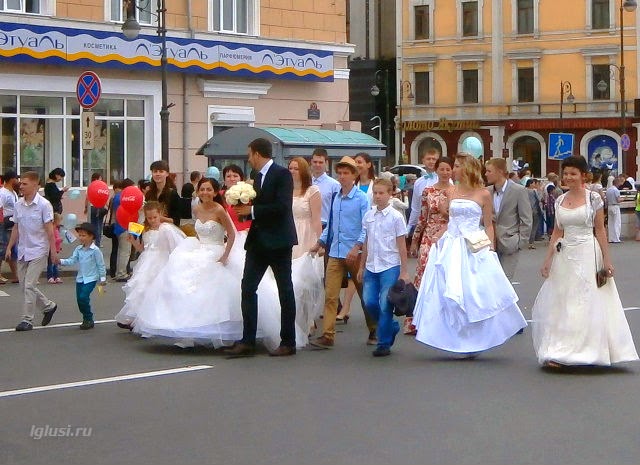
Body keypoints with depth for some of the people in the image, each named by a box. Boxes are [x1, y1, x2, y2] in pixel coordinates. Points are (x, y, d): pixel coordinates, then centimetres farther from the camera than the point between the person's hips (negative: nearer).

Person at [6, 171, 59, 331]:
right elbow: (16, 228, 13)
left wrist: (53, 250, -12)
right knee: (24, 286, 9)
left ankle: (27, 320, -3)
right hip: (22, 251, 7)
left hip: (38, 251, -6)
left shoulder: (44, 204, -10)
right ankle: (48, 306, 28)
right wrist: (9, 248, 11)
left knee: (29, 285, -10)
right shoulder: (18, 205, 6)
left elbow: (49, 229, -10)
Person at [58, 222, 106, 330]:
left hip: (91, 278, -6)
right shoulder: (78, 249, 7)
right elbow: (72, 260, 2)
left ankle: (88, 319, -4)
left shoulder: (95, 250, -9)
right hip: (80, 278, 6)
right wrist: (61, 261, -14)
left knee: (83, 297, -18)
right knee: (79, 299, 6)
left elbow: (101, 265, -4)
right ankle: (86, 319, 23)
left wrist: (102, 278, -3)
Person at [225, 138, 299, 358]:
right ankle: (247, 342, 3)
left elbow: (282, 206, -21)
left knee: (285, 291, 1)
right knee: (247, 288, 1)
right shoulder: (258, 176, 14)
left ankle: (288, 343, 7)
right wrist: (244, 207, 1)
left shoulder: (282, 174, -11)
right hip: (258, 241, 8)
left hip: (278, 241, -8)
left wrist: (252, 210, -16)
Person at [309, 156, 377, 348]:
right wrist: (320, 243, 22)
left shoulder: (361, 198, -7)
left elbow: (367, 227, -12)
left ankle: (373, 332, 23)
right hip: (335, 253, 5)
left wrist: (357, 247, -23)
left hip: (354, 254, -5)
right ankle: (327, 335, -6)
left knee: (364, 294, 9)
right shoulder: (336, 198, 9)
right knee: (330, 295, -4)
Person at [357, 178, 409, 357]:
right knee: (369, 302, -1)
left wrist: (403, 271, -5)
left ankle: (384, 344, 4)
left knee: (385, 306, -5)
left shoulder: (396, 216, -5)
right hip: (371, 266, 5)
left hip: (390, 266, -5)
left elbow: (401, 246, -4)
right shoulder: (368, 216, 8)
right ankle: (392, 327, 24)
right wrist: (362, 267, 15)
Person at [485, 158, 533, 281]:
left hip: (509, 243, -5)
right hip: (491, 243, 5)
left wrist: (521, 242, -9)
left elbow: (526, 220, -5)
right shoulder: (488, 192, 7)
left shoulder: (519, 191, -7)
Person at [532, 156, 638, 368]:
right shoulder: (560, 201, 8)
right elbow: (557, 232, 12)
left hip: (588, 255, -4)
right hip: (565, 256, 4)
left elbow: (600, 230, -3)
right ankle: (559, 353, 8)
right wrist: (548, 259, 6)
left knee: (588, 304, 0)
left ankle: (586, 350, 7)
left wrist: (606, 259, -5)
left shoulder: (593, 198, -4)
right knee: (561, 305, 3)